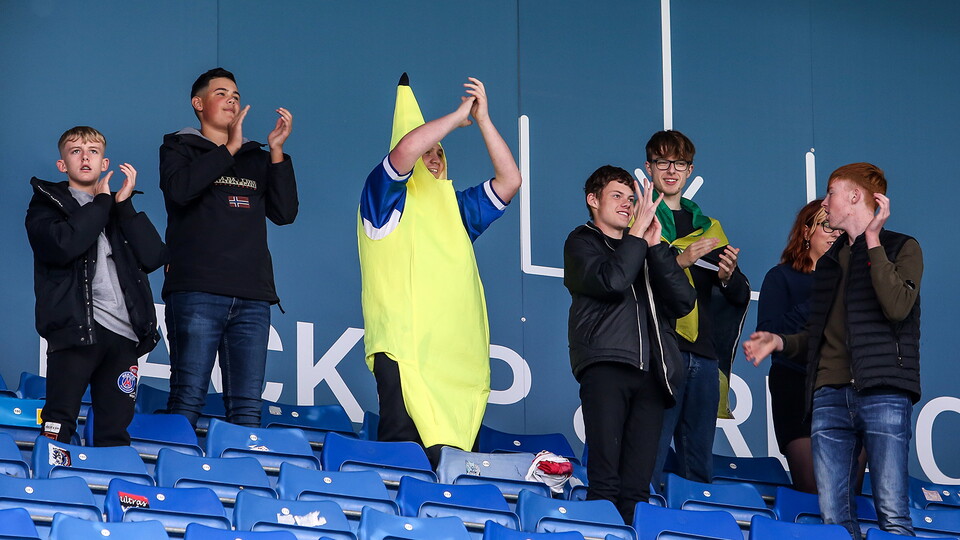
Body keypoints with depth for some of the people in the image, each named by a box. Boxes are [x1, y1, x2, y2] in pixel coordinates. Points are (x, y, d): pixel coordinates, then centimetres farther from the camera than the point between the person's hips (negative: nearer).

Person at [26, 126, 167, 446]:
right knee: (59, 424, -11)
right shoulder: (47, 204, 12)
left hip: (123, 332, 4)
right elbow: (62, 246, -12)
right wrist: (102, 202, 0)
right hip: (75, 326, -4)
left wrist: (124, 204, 2)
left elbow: (154, 257, 7)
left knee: (115, 432, 2)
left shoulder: (119, 210, 24)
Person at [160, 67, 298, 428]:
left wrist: (276, 151, 4)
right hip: (197, 290, -4)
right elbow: (179, 189, -10)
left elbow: (285, 213, 11)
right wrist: (229, 149, -5)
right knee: (188, 397, -11)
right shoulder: (179, 148, 13)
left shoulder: (256, 158, 24)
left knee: (247, 406, -2)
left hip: (252, 296, 4)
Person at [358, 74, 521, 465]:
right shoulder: (387, 198, 10)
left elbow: (509, 181, 19)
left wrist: (483, 119, 14)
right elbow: (406, 147, -9)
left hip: (457, 355, 6)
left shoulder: (456, 206, 29)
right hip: (404, 351, -5)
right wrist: (459, 115, 3)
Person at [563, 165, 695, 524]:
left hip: (650, 373, 5)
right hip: (605, 365, -5)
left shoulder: (643, 250, 26)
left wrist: (655, 245, 3)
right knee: (605, 480, -13)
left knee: (637, 485, -3)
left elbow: (684, 301, 10)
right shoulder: (583, 243, 11)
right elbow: (611, 281, -12)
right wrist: (637, 232, -4)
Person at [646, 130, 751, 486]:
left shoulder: (708, 228, 22)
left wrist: (729, 276, -6)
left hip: (703, 356, 5)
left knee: (699, 466, 5)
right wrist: (679, 261, -19)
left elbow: (741, 297, 17)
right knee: (650, 461, -14)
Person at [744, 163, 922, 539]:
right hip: (830, 395, 6)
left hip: (882, 393, -6)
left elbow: (897, 306, -15)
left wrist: (872, 240, -9)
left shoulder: (902, 249, 5)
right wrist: (780, 342, 9)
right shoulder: (829, 260, 24)